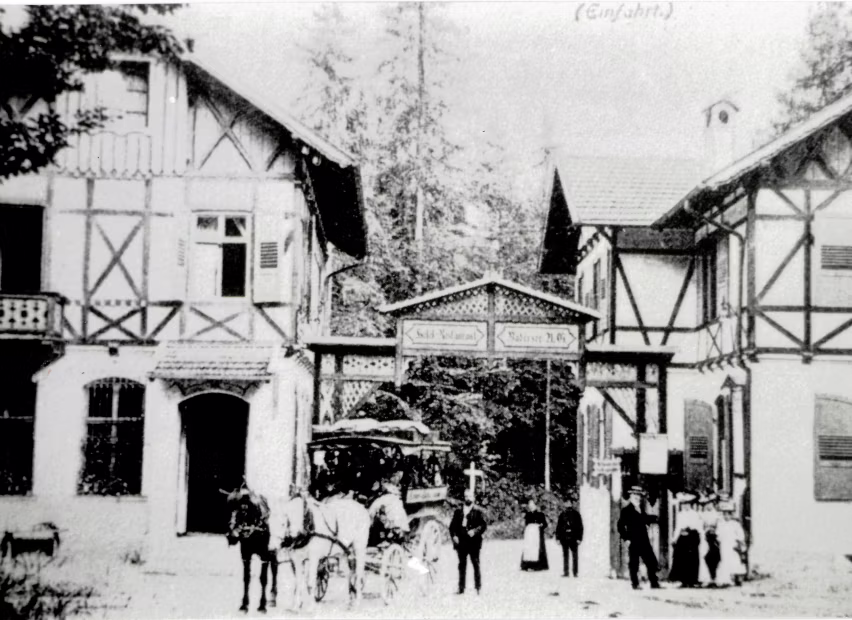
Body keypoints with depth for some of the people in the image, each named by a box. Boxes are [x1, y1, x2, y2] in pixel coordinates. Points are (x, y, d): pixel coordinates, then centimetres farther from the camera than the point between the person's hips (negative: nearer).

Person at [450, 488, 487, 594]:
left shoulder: (477, 512, 5)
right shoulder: (458, 511, 14)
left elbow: (483, 525, -2)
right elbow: (452, 525, 13)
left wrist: (475, 531, -17)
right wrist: (454, 536, -2)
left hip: (473, 542, -3)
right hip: (461, 542, 3)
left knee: (476, 565, -2)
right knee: (462, 565, 6)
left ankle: (478, 587, 3)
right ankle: (461, 588, 10)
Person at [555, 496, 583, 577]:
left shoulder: (576, 514, 4)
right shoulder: (562, 514, 9)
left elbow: (580, 527, 3)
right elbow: (558, 527, 11)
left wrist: (579, 538, -4)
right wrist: (558, 538, 5)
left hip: (574, 538, -2)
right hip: (564, 538, 2)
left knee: (574, 556, 0)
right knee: (565, 555, 4)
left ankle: (575, 572, 4)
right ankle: (565, 572, 7)